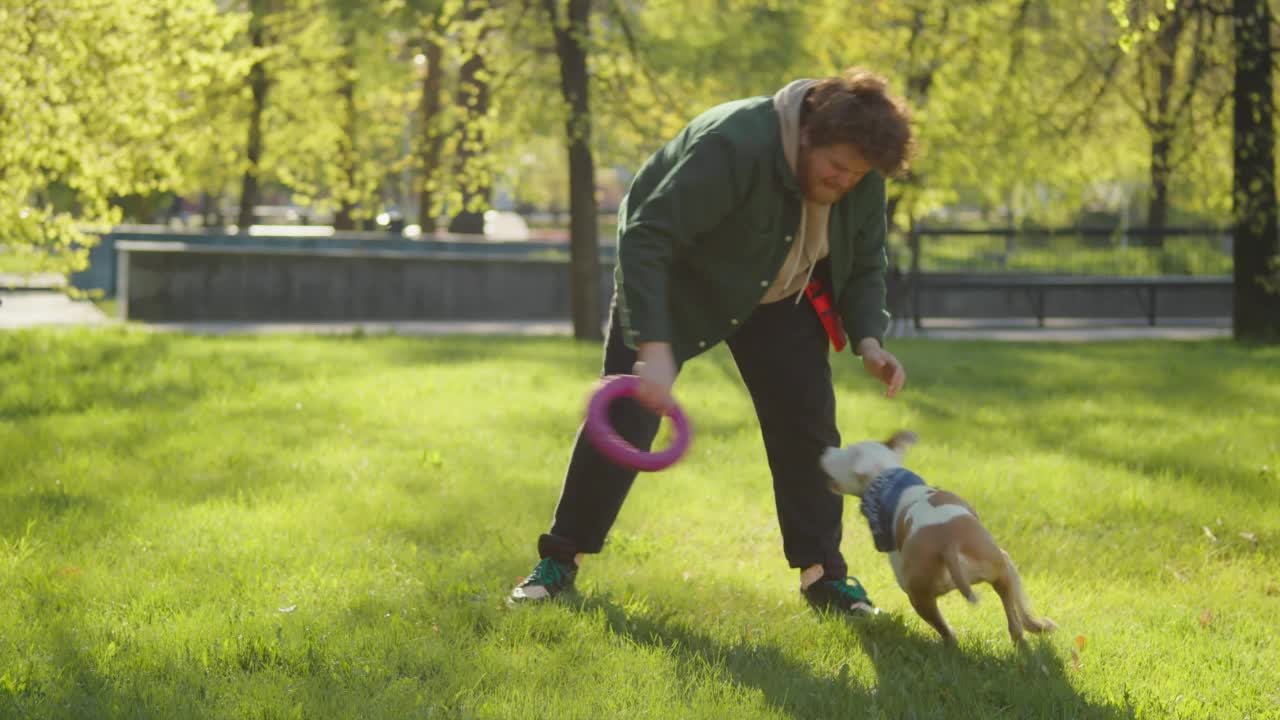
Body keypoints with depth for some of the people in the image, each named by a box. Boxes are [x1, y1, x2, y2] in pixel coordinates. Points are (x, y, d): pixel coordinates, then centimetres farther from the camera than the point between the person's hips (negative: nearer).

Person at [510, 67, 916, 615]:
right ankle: (561, 560, 4)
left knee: (808, 422, -4)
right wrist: (653, 348, -48)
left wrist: (868, 340, -19)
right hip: (675, 283, -5)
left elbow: (865, 265, -1)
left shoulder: (863, 177, -18)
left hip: (774, 294, 5)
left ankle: (822, 573, 6)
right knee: (626, 420, -8)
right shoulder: (736, 146, -38)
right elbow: (644, 240, -41)